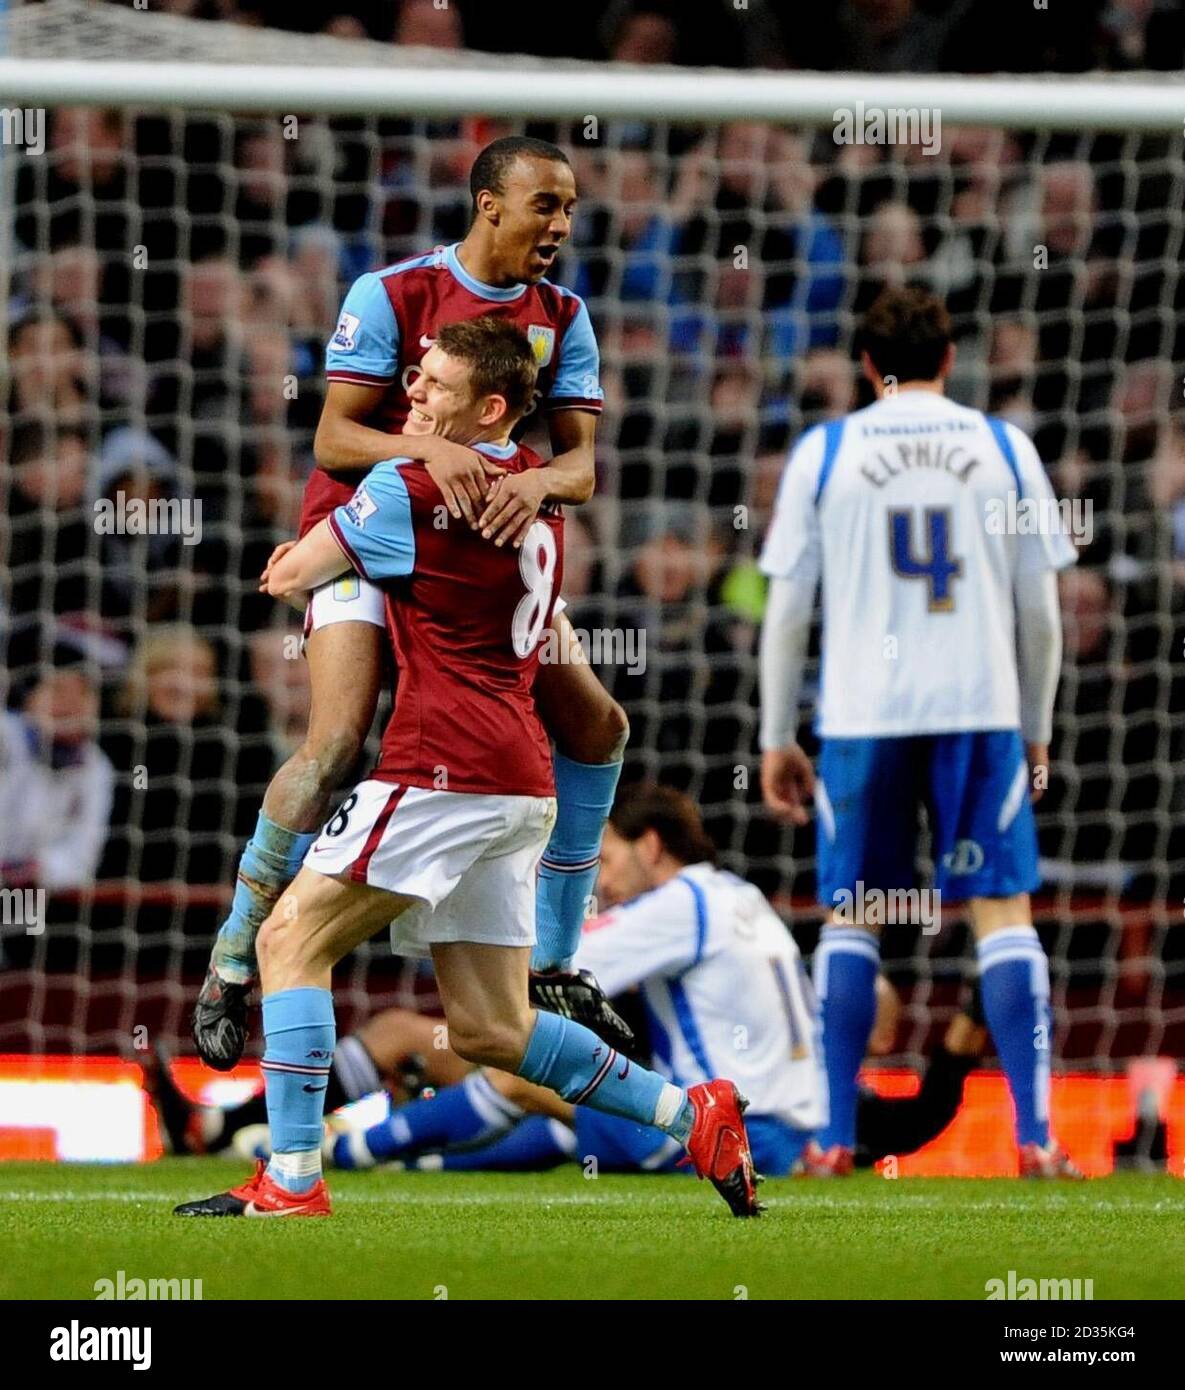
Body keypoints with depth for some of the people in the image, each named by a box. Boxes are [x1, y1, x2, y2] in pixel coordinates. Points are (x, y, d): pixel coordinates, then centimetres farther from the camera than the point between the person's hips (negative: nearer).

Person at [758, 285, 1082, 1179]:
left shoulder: (824, 453, 3)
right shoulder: (1003, 449, 5)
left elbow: (785, 610, 3)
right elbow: (1040, 610, 7)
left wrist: (777, 739, 11)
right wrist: (1036, 731, 18)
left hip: (861, 717, 0)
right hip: (980, 706, 0)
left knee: (851, 918, 7)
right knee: (1002, 910, 1)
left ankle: (838, 1138, 3)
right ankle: (1034, 1137, -7)